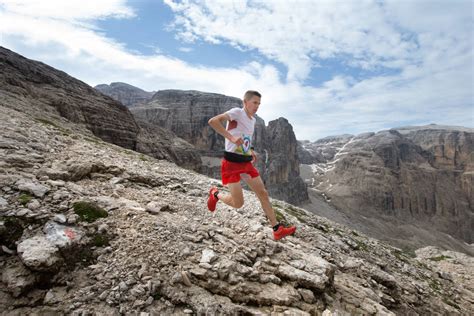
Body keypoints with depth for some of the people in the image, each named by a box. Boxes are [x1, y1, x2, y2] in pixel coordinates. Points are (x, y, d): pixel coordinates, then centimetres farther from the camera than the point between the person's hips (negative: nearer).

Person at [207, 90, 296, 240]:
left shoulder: (252, 119, 15)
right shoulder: (237, 112, -11)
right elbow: (212, 121, -24)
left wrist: (251, 150, 14)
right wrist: (231, 137, -30)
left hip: (246, 163, 8)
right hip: (231, 163, -8)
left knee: (263, 194, 6)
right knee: (238, 203, -7)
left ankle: (277, 230, 16)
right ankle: (215, 194, 23)